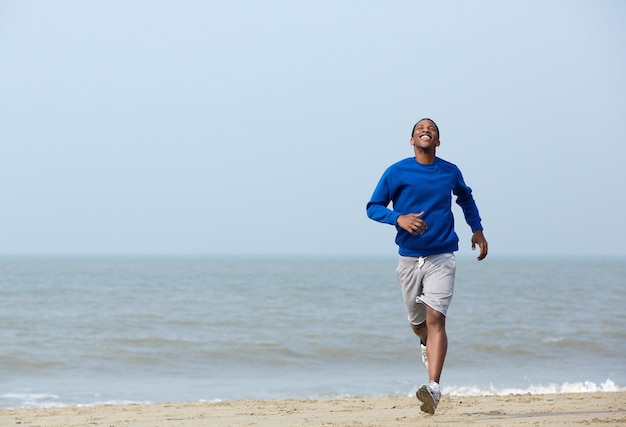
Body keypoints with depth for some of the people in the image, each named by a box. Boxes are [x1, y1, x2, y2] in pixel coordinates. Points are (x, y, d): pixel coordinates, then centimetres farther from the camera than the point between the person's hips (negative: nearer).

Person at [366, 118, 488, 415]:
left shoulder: (450, 172, 4)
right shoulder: (396, 173, -2)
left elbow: (465, 197, 26)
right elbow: (373, 207, 1)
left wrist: (477, 229, 20)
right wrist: (398, 218, -17)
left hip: (441, 257, -1)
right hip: (409, 257, 1)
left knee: (435, 319, -16)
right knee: (417, 321, 14)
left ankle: (433, 388, -23)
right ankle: (427, 345, 52)